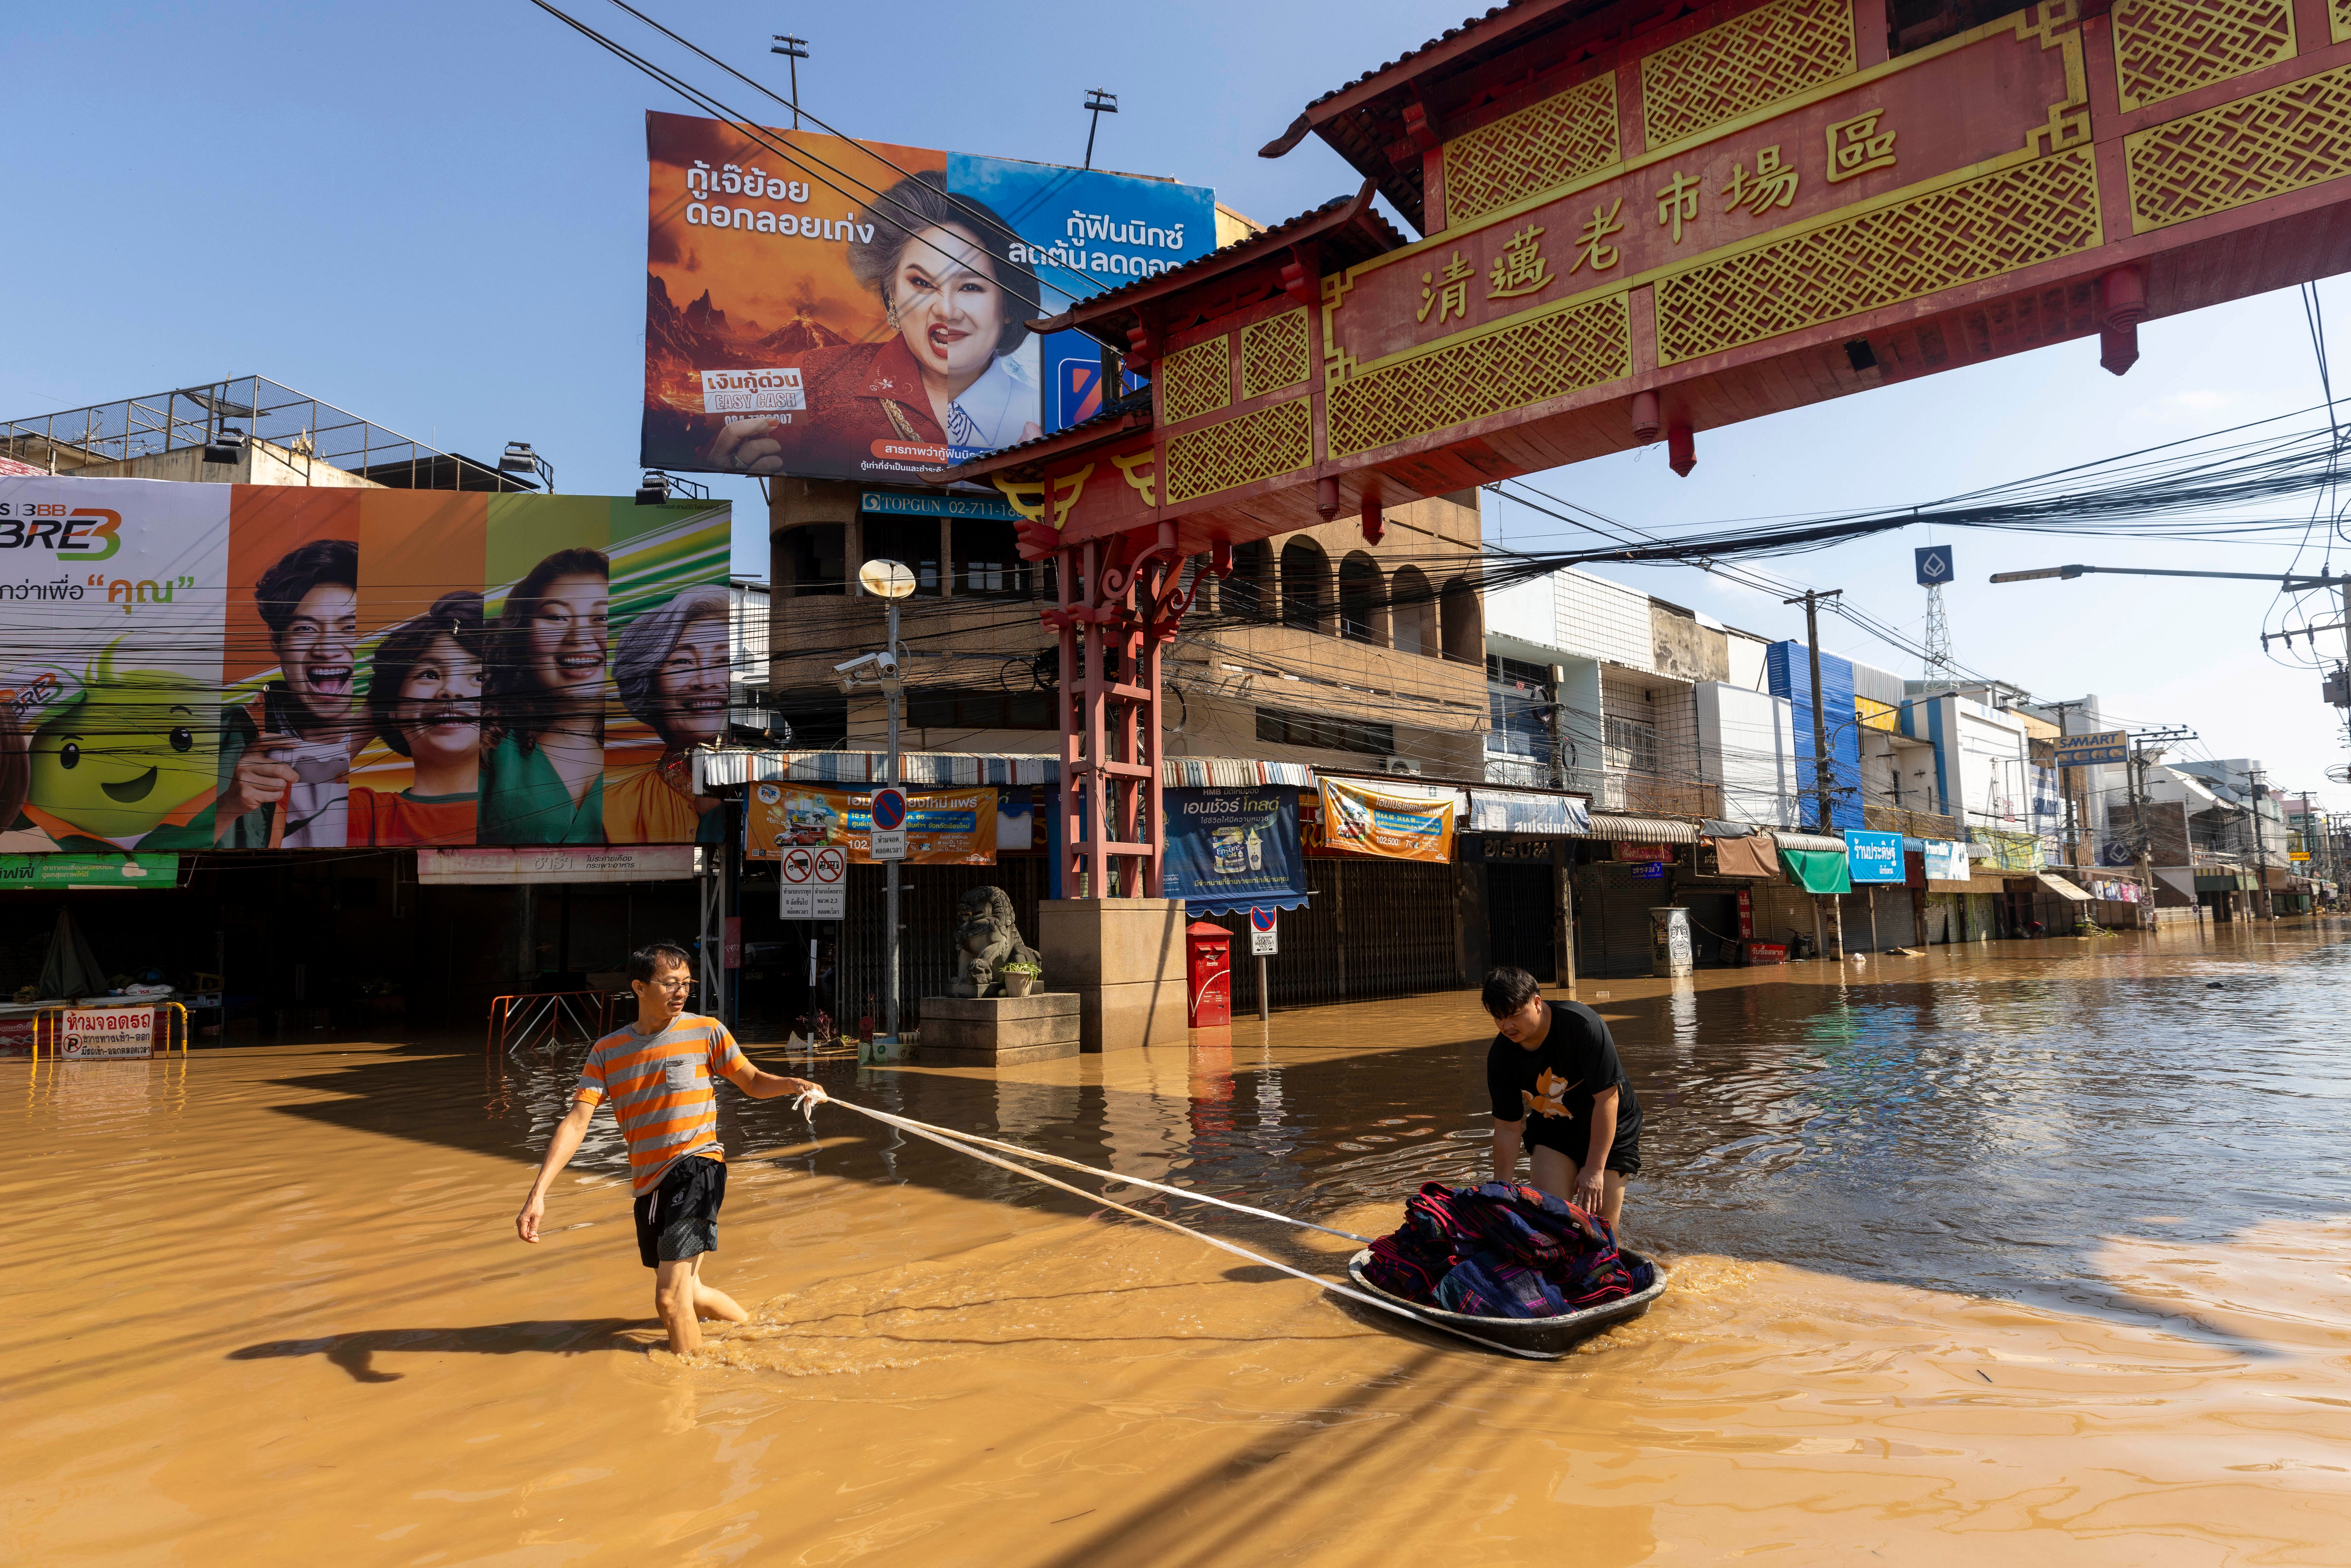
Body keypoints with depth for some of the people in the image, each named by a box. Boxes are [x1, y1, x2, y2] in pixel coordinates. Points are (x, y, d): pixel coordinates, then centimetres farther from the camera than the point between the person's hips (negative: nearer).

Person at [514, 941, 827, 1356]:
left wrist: (793, 1084, -18)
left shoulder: (705, 1031, -2)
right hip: (648, 1183, 5)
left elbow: (754, 1082, 4)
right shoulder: (607, 1052, 4)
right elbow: (576, 1122, -2)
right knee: (688, 1294, 17)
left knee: (670, 1298, -14)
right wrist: (538, 1192, -12)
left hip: (696, 1169, -5)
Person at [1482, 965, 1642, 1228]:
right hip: (1551, 1128, 3)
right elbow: (1508, 1127, -8)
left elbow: (1607, 1098, -26)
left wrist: (1595, 1169, -25)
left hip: (1609, 1128, -3)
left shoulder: (1583, 1025, -29)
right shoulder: (1500, 1055, -15)